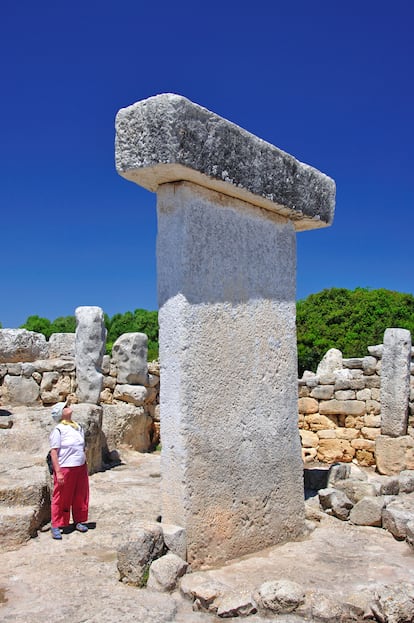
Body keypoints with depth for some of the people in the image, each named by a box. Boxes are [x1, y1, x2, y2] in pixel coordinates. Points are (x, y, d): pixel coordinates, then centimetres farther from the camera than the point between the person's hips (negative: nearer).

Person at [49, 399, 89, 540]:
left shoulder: (78, 427, 10)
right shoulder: (58, 430, -11)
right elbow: (54, 452, -14)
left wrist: (85, 467, 16)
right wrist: (58, 472, -18)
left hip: (81, 468, 7)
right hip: (65, 469, -7)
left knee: (80, 496, 13)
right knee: (61, 498, 2)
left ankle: (78, 521, 28)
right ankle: (56, 526, 13)